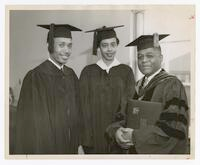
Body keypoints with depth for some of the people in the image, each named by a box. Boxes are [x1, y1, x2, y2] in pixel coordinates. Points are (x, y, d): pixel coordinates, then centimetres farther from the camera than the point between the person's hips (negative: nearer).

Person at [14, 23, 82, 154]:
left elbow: (77, 111, 5)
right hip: (45, 147, -5)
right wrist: (33, 152, -15)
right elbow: (29, 123, -15)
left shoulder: (71, 75, 1)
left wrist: (79, 143, 1)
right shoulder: (35, 78, -16)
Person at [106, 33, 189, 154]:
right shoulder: (138, 86, 4)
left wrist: (135, 136, -23)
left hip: (163, 153, -6)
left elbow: (175, 128, -23)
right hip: (136, 151, 6)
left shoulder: (171, 85, -15)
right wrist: (117, 131, -18)